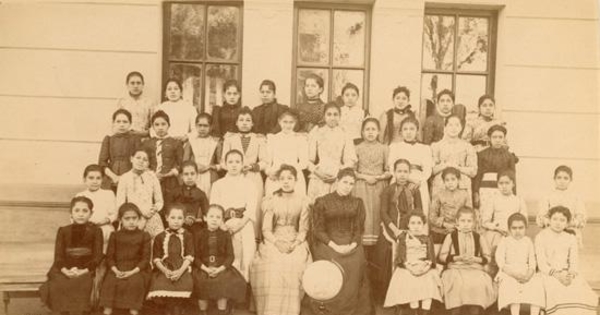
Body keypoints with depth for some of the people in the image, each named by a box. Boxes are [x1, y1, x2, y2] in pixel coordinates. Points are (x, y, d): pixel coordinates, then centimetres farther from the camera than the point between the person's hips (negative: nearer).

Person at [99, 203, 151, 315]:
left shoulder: (144, 236, 8)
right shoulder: (115, 235, 12)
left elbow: (146, 258, 2)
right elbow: (109, 257, 7)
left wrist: (133, 271, -13)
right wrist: (116, 270, -12)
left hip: (137, 269, -1)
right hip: (117, 269, 1)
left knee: (135, 283, -33)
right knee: (109, 282, -28)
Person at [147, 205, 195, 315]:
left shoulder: (188, 236, 10)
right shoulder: (160, 237, 12)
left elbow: (189, 256, 1)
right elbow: (156, 258, 6)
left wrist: (180, 271, -16)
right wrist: (165, 270, -12)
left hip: (182, 269, -1)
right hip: (164, 269, 1)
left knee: (185, 283, -29)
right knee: (161, 284, -27)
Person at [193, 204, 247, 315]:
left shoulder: (226, 235, 6)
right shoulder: (199, 235, 4)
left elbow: (230, 256, 1)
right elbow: (196, 256, 0)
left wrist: (219, 269, -15)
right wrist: (206, 269, -16)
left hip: (221, 268, 0)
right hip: (203, 268, 0)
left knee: (224, 284, -27)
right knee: (200, 282, -28)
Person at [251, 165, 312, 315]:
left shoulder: (303, 200, 8)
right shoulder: (270, 200, 9)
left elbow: (303, 229, 5)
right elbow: (266, 229, 4)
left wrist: (295, 244, -13)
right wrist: (277, 242, -14)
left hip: (296, 243, 0)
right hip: (274, 242, 0)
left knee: (294, 265, -30)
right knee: (272, 269, -29)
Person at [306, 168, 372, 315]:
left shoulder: (357, 203, 13)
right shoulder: (322, 202, 5)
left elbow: (359, 229, 9)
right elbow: (318, 230, 0)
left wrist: (352, 245, -9)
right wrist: (335, 246, -11)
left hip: (351, 245, 2)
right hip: (328, 245, -2)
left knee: (355, 263, -20)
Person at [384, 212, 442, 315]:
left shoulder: (427, 240, 14)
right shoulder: (403, 239, 8)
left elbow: (431, 258, 7)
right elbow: (400, 258, 2)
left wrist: (426, 265, -13)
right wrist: (410, 266, -13)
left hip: (425, 268, 2)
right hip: (407, 269, -1)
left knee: (430, 283, -28)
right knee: (411, 284, -30)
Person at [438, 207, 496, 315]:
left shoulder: (478, 237, 13)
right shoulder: (451, 237, 7)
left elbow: (487, 257, 15)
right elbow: (442, 256, 5)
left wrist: (475, 259, -5)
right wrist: (458, 257, -8)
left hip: (475, 269, 1)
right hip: (455, 269, -1)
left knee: (478, 283, -31)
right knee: (457, 283, -34)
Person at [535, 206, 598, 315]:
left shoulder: (571, 239, 12)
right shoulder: (541, 237, 0)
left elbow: (574, 262, 8)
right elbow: (541, 263, -5)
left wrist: (570, 275, -14)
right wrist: (557, 275, -19)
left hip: (567, 274, 4)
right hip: (548, 274, -4)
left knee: (587, 296, -22)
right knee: (558, 295, -33)